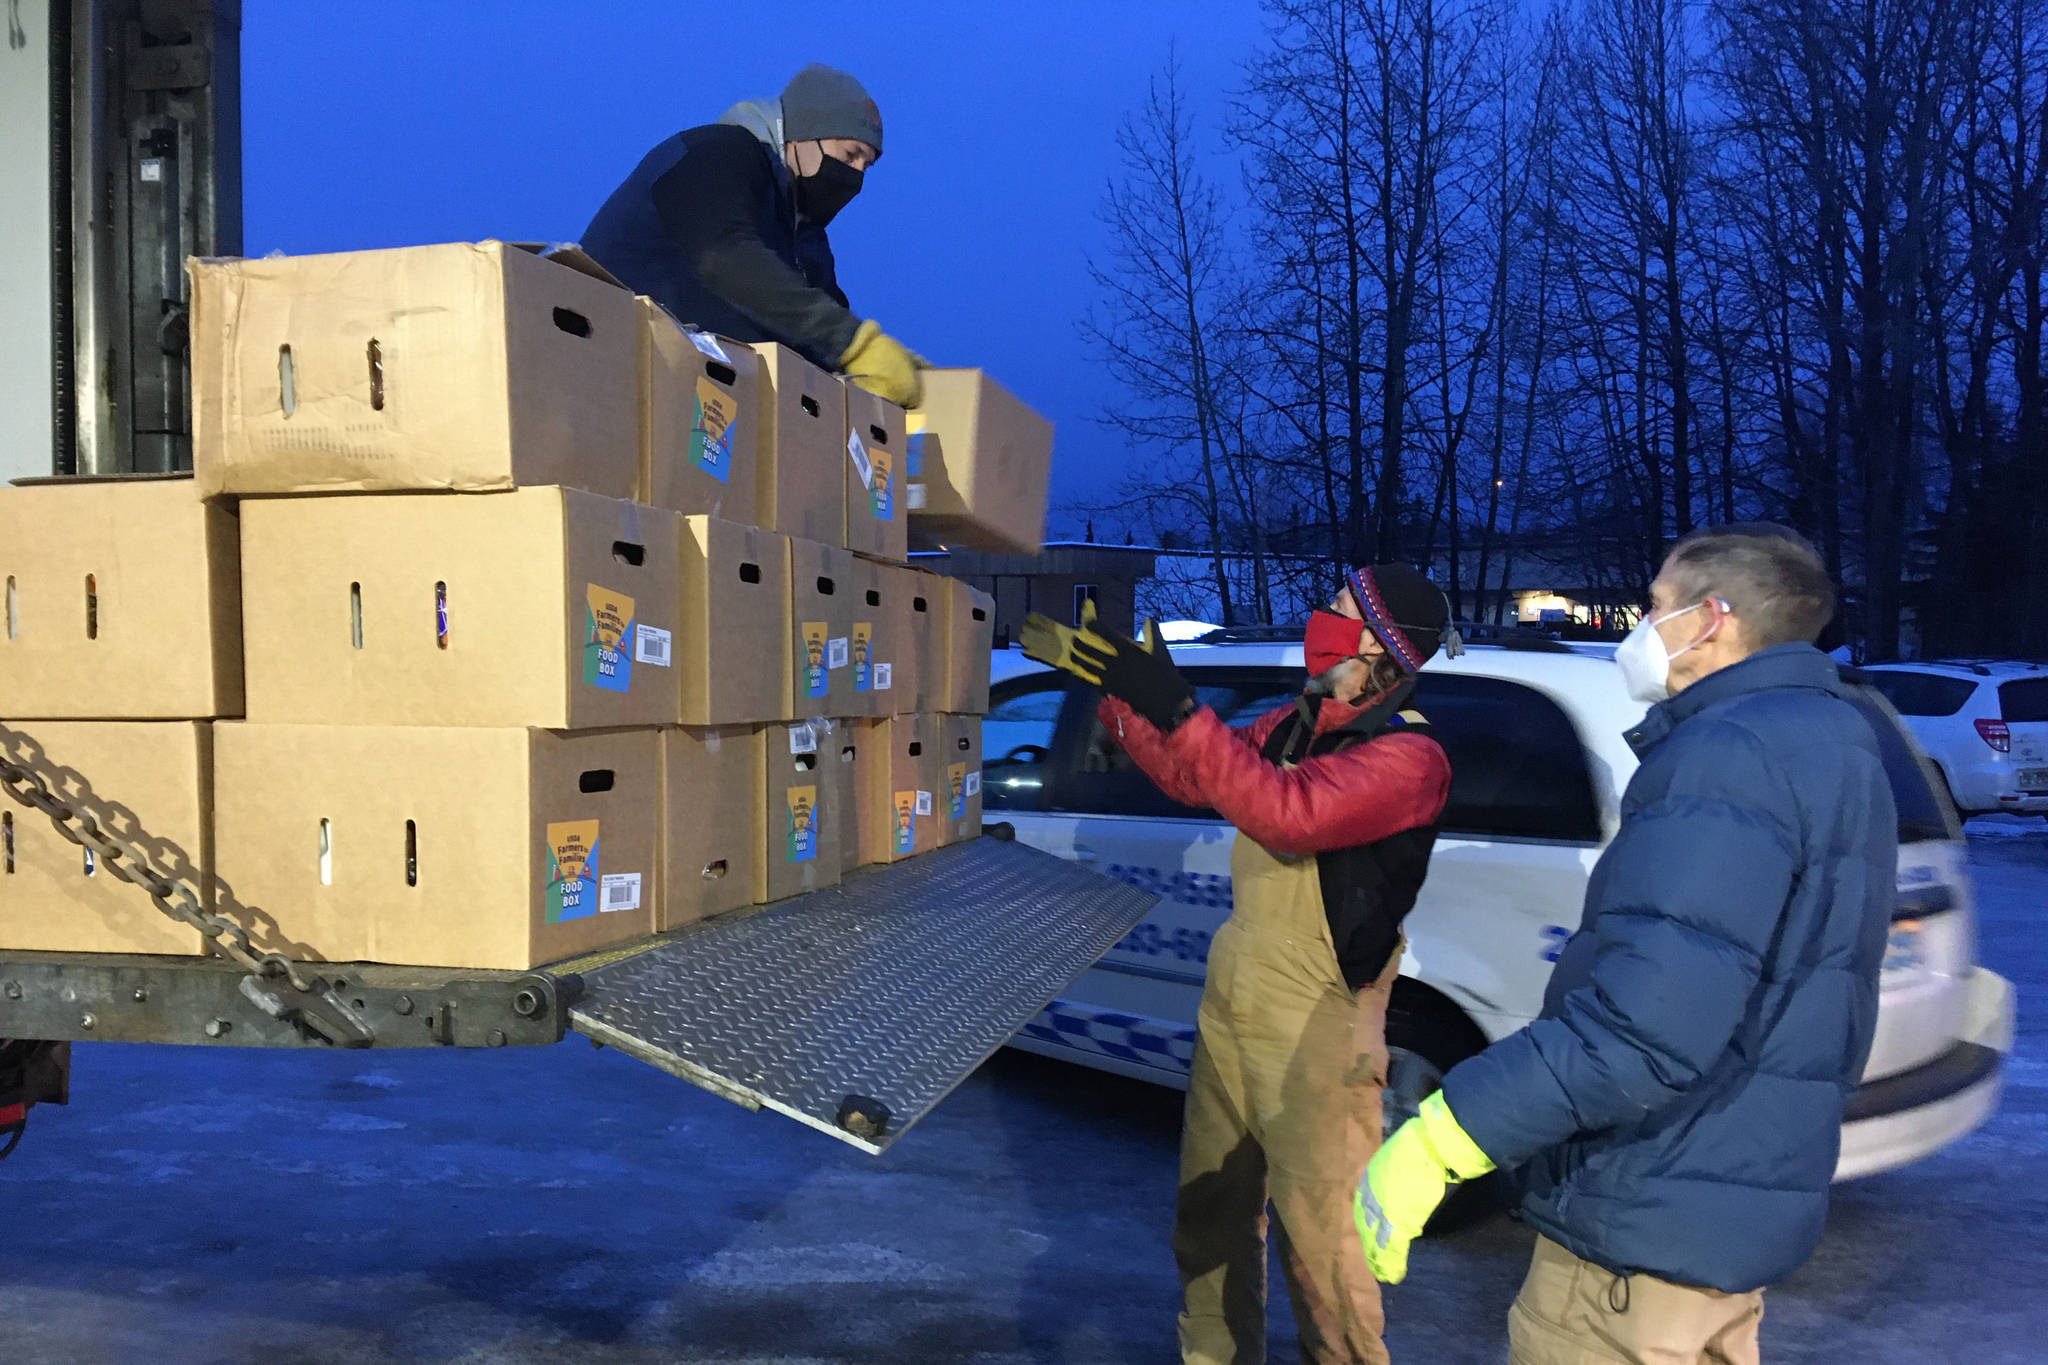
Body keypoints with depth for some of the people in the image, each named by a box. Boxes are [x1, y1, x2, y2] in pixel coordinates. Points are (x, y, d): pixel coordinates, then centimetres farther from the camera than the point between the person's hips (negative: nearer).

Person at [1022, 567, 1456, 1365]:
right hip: (1228, 1007, 8)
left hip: (1316, 1037, -8)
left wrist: (1175, 708, -34)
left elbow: (1289, 812, -31)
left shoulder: (1409, 756, -16)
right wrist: (1112, 685, 13)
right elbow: (1184, 775, 19)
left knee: (1319, 1237, -3)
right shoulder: (1290, 728, 9)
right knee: (1211, 1214, 19)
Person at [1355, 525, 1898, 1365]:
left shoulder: (1733, 750, -19)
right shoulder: (1828, 743, 14)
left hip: (1651, 1224, -10)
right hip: (1740, 1211, 10)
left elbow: (1648, 1023, -30)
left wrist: (1435, 1141, -28)